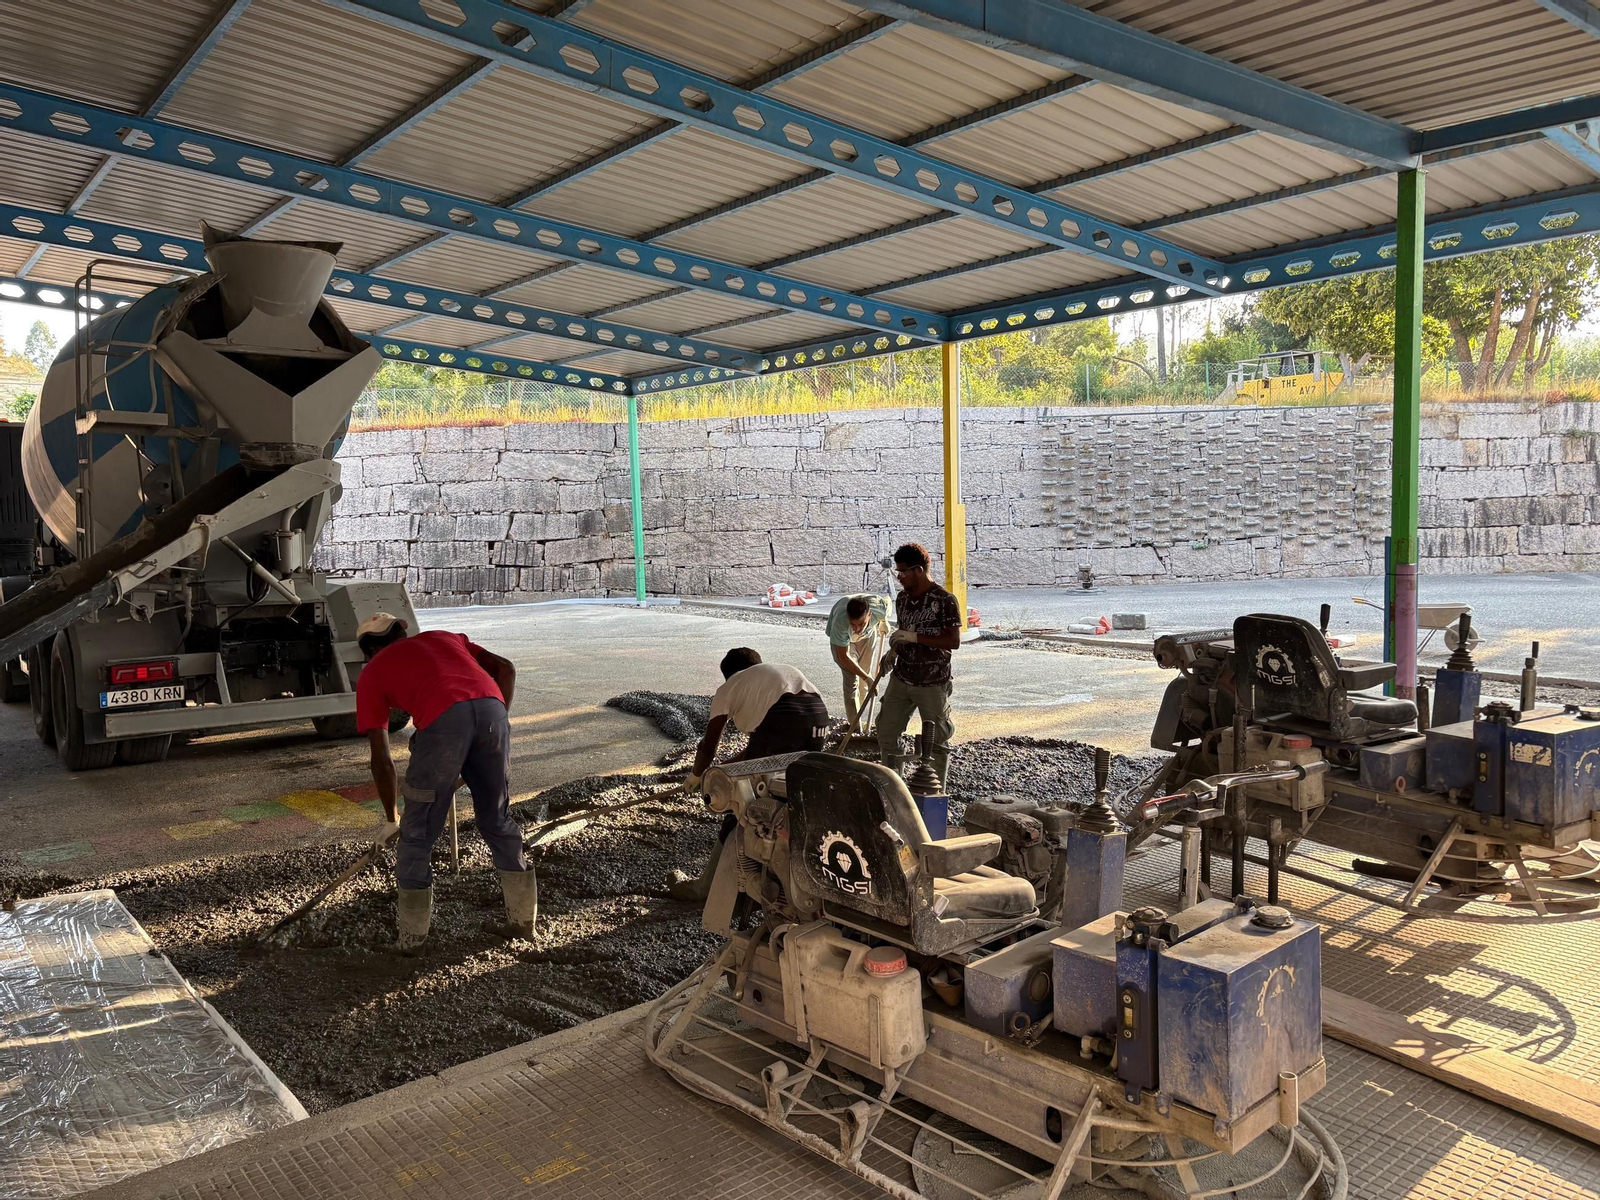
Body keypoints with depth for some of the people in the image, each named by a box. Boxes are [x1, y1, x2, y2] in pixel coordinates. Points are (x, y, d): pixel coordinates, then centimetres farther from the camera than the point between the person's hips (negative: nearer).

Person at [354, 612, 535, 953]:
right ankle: (522, 918, 30)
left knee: (417, 833, 14)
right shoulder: (442, 638, 36)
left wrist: (390, 819, 28)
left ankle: (412, 937, 23)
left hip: (443, 720, -4)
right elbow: (505, 669, 23)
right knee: (498, 820, 21)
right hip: (490, 708, 4)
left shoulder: (371, 673, 26)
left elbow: (381, 759, 19)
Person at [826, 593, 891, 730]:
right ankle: (855, 726, -5)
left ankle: (853, 716, 28)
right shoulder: (840, 622, -46)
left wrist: (884, 622, 2)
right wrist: (866, 677, -31)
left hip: (869, 634, 3)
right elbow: (843, 656, -32)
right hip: (843, 638, -3)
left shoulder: (879, 607, -40)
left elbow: (887, 598, -10)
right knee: (852, 681, -13)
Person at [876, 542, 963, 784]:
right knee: (886, 733, 9)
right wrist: (892, 653, 0)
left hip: (932, 684, -7)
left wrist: (915, 637, -24)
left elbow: (954, 641, -18)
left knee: (937, 740, 5)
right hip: (901, 679, 7)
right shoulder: (902, 598, 8)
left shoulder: (944, 600, -14)